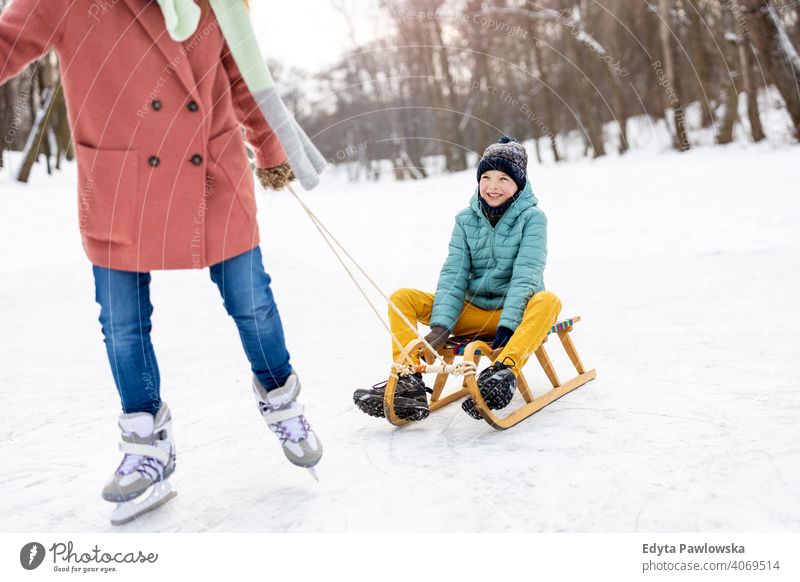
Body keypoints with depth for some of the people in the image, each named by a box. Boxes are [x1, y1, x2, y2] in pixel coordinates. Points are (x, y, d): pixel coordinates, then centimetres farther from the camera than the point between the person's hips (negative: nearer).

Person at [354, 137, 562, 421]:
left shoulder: (532, 217, -6)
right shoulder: (467, 219, 5)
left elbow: (526, 274, -17)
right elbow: (454, 274, -4)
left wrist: (507, 325, -30)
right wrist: (441, 327, -18)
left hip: (517, 313, -4)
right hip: (472, 311, 4)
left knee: (548, 300, -37)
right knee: (401, 298, -12)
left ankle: (504, 371, -58)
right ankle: (409, 382, -28)